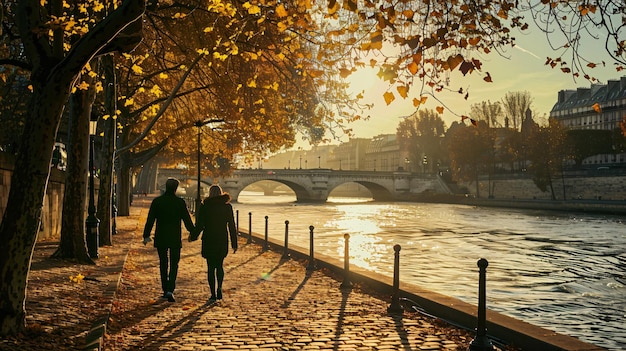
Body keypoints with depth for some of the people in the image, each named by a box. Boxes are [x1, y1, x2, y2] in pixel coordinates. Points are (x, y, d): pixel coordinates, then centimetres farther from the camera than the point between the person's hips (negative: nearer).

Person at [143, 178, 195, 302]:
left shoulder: (157, 201, -1)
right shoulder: (180, 202, -5)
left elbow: (150, 220, -1)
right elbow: (187, 220, -1)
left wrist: (146, 235, 4)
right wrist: (193, 232, 13)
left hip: (160, 238, 2)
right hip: (175, 238, -2)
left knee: (163, 264, 13)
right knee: (174, 264, 2)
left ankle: (165, 290, 18)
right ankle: (170, 290, -12)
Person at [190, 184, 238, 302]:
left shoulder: (204, 206, -4)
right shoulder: (227, 206, 1)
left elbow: (199, 225, -4)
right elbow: (231, 226, 1)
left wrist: (193, 237, 12)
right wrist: (234, 243, 6)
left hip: (208, 240, -2)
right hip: (222, 240, 2)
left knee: (211, 267, 6)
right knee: (219, 265, 18)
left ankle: (213, 294, 5)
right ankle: (219, 288, -2)